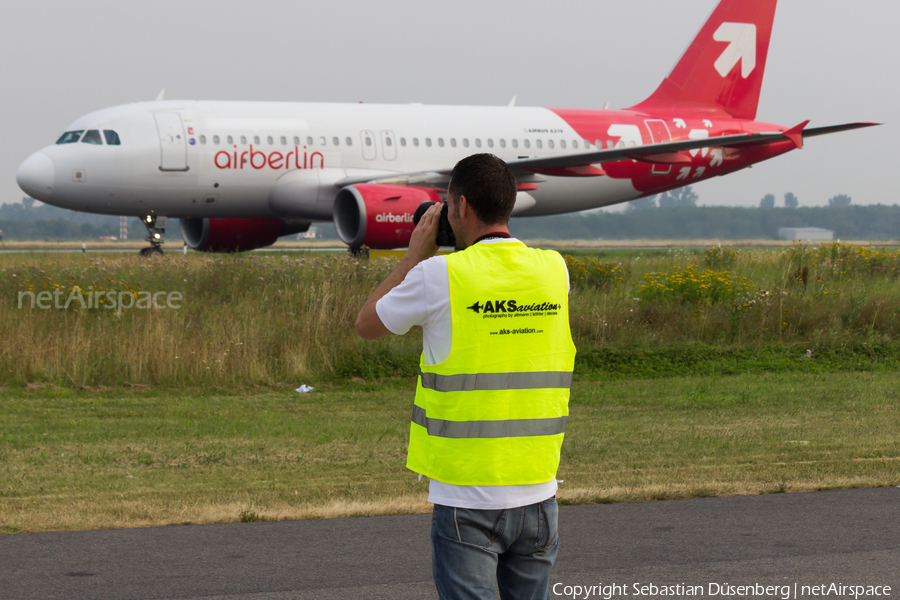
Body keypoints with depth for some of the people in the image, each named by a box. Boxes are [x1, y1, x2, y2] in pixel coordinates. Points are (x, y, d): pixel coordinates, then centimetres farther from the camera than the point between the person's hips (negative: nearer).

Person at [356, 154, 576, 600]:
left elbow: (367, 325, 6)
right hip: (538, 495, 5)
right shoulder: (554, 270, 3)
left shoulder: (441, 276, -11)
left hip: (466, 499, -4)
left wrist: (416, 254, 12)